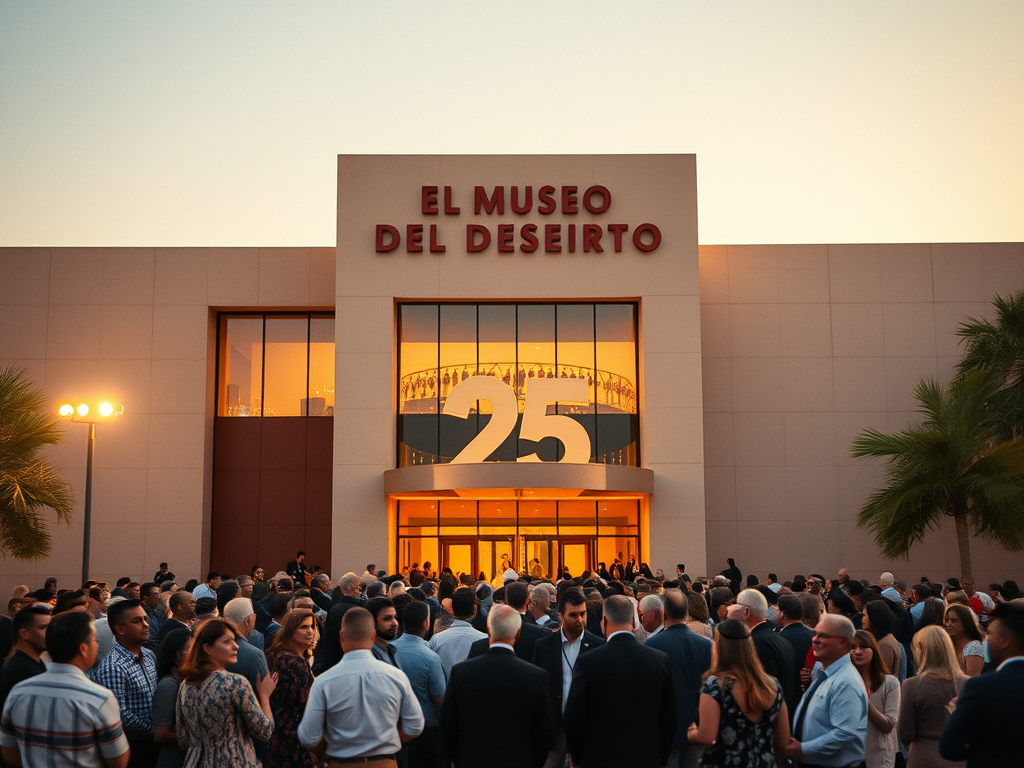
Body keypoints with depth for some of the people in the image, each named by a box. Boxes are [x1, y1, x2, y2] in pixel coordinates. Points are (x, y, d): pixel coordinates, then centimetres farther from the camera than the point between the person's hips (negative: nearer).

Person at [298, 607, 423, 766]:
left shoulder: (323, 683, -15)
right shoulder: (397, 676, -10)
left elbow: (309, 739, -13)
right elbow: (415, 727, -3)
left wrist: (329, 755, 6)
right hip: (386, 763, 2)